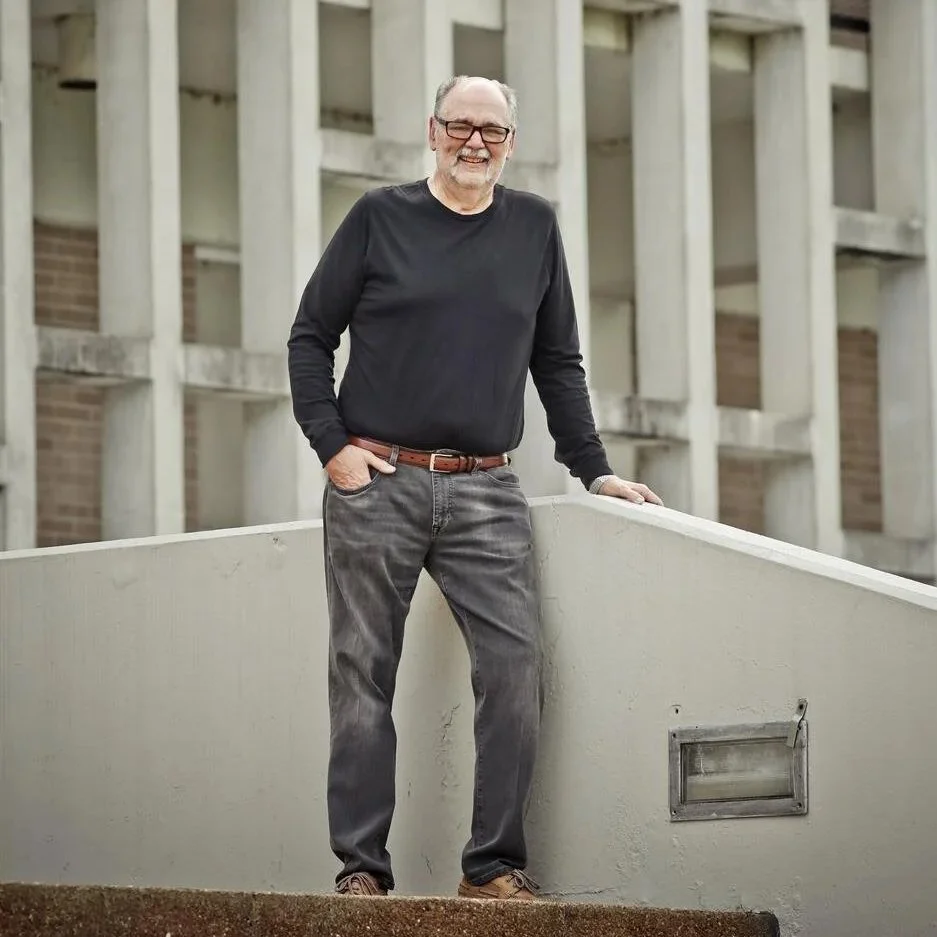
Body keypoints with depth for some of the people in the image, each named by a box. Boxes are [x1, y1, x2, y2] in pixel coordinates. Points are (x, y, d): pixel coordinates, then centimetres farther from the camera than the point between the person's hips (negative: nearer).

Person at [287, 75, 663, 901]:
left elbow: (558, 362, 17)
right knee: (364, 676, -1)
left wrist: (593, 468, 10)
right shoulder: (380, 218, 4)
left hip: (485, 493, 2)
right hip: (376, 483, -2)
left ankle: (495, 865, -4)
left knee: (514, 665, -11)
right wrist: (332, 446, -5)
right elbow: (310, 338, 6)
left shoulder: (534, 227, 11)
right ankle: (361, 868, 3)